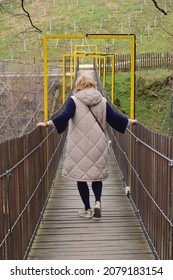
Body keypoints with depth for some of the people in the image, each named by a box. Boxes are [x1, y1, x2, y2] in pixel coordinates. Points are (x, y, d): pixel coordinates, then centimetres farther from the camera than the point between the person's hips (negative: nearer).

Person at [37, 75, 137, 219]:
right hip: (98, 146, 3)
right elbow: (114, 117, 9)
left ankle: (87, 209, 14)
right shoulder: (102, 101, 5)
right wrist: (130, 121, 24)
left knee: (81, 176, 9)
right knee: (97, 175, 17)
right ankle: (98, 202, -4)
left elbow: (65, 116, -18)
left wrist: (48, 123, -19)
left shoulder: (74, 100, -3)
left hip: (79, 146, -2)